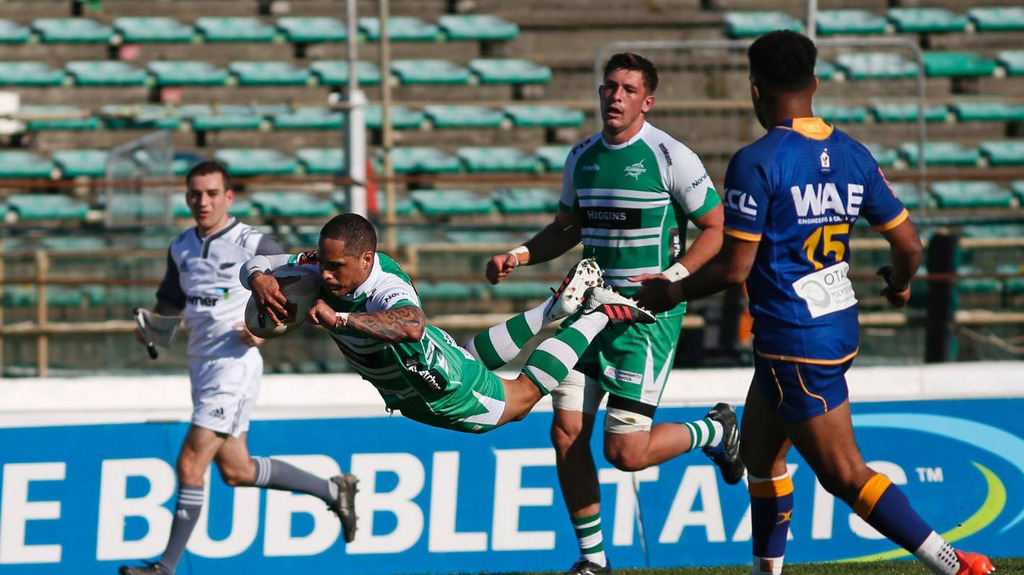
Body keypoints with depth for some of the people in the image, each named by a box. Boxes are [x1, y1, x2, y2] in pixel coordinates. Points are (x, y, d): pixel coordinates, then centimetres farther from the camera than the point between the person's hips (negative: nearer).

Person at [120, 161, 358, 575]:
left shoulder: (254, 245, -9)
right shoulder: (181, 248, 11)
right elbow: (170, 300, 23)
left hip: (234, 363, -8)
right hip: (201, 365, 8)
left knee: (190, 463, -13)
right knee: (236, 471, 13)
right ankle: (332, 490, 30)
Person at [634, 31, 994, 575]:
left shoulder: (756, 162, -16)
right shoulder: (852, 154, 5)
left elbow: (734, 268, -17)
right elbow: (908, 245, 6)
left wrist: (668, 293, 0)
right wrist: (899, 283, 29)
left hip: (793, 341, -8)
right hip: (839, 323, 8)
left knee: (846, 477, -5)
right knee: (759, 451, 22)